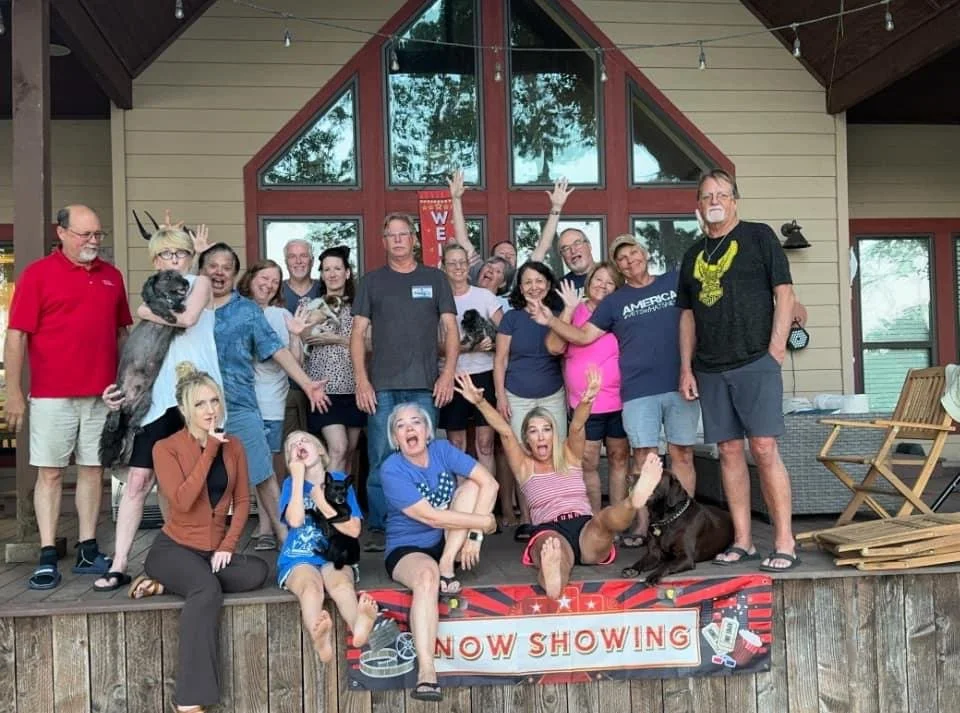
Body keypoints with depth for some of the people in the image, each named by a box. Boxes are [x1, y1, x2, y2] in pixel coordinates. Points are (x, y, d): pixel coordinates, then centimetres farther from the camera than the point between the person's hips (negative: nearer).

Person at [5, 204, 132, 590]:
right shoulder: (37, 273, -2)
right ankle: (47, 558, 6)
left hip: (102, 394, 4)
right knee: (50, 472, 1)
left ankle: (88, 551, 16)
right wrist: (14, 393, -10)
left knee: (93, 469, 8)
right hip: (52, 395, -4)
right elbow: (16, 336, -6)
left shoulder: (111, 276, 11)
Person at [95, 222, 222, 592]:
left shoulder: (200, 283, 6)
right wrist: (124, 388, 3)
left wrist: (148, 313, -1)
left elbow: (187, 317, -16)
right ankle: (119, 565, 1)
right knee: (137, 479, -3)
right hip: (159, 397, 4)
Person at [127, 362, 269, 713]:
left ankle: (168, 585, -10)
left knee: (257, 571, -26)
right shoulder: (166, 448, -7)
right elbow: (183, 501, -21)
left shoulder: (233, 446, 6)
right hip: (173, 547, -5)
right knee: (207, 589, -35)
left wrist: (228, 545, -8)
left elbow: (242, 501, 6)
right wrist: (210, 450, -19)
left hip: (214, 551, 5)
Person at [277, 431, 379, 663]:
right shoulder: (291, 483, 8)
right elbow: (295, 521, -13)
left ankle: (358, 626, -66)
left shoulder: (340, 480, 8)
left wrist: (323, 503, -7)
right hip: (298, 559, -1)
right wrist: (298, 478, -8)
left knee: (342, 584, -34)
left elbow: (354, 530, 1)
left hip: (334, 556, 1)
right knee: (311, 586, -35)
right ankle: (320, 639, -65)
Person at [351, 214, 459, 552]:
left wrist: (448, 374, -4)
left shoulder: (434, 278, 11)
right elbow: (358, 333, 7)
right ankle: (378, 529, 10)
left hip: (425, 385, 0)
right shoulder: (372, 281, 11)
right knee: (381, 461, 0)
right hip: (381, 386, 0)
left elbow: (450, 329, 7)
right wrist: (361, 380, -3)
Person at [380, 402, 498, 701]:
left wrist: (474, 533, -25)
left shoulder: (442, 450, -6)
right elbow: (432, 517, -24)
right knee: (427, 575, -39)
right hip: (408, 548, -5)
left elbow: (489, 483, -15)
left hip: (449, 542, 5)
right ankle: (426, 671, -44)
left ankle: (447, 566, -17)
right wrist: (485, 522, -19)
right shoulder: (393, 470, -17)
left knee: (473, 484, -14)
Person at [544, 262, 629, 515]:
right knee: (588, 463, 2)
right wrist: (568, 309, -14)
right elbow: (554, 347, -10)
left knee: (619, 458, 8)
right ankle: (594, 518, 14)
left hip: (619, 400, 1)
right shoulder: (573, 312, 2)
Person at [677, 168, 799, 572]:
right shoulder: (693, 255, 17)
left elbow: (784, 293, -2)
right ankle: (742, 541, 13)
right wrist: (686, 368, 10)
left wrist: (776, 347, -11)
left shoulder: (758, 236, 3)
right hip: (710, 369, 5)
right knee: (729, 451, 6)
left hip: (755, 361, -5)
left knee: (764, 449, -10)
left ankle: (784, 542, -2)